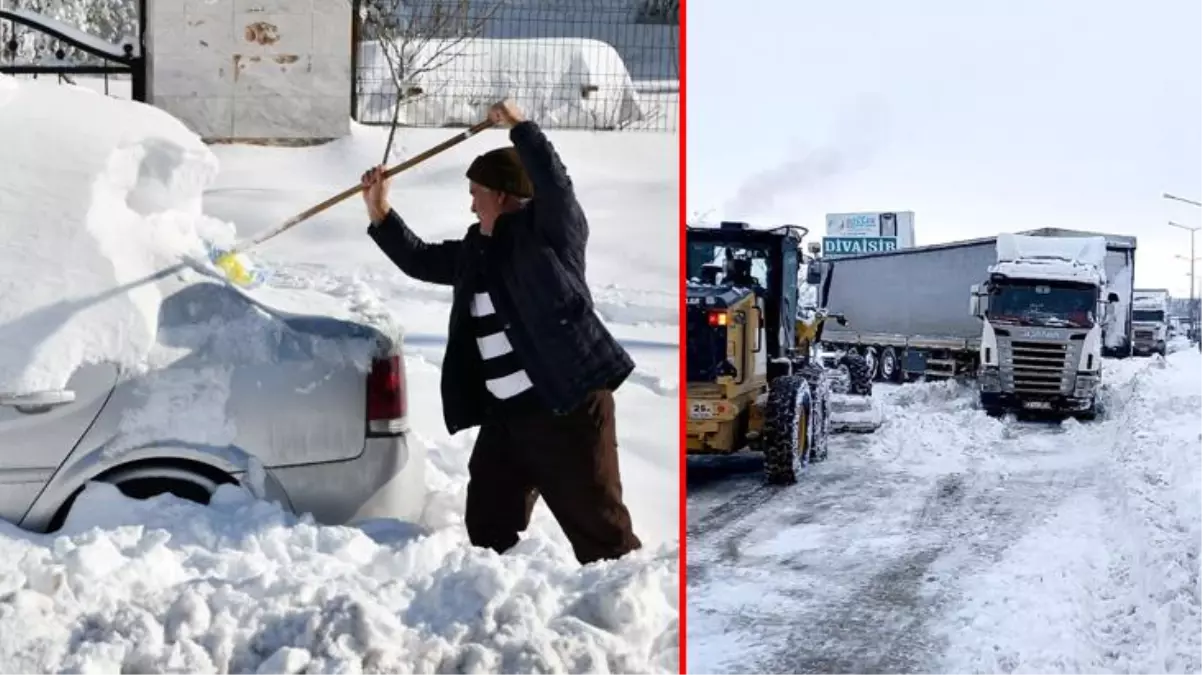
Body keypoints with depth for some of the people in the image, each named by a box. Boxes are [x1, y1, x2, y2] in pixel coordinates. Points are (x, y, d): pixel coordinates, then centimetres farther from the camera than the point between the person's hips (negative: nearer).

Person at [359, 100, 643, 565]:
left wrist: (518, 125, -19)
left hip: (568, 405, -8)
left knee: (598, 526, -5)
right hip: (504, 414, 8)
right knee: (487, 526, 14)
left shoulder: (550, 230, -4)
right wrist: (380, 215, 19)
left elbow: (555, 184, -22)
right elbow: (420, 260, 28)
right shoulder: (477, 249, 18)